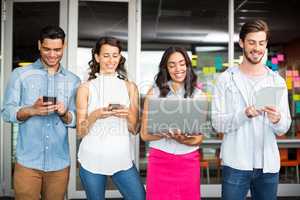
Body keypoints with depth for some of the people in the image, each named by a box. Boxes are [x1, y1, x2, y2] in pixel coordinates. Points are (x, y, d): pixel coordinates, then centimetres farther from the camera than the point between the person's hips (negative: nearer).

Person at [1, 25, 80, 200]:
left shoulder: (73, 80, 6)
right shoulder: (20, 74, 1)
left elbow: (76, 120, 6)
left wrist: (64, 114, -15)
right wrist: (31, 110, -21)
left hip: (60, 163, 2)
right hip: (28, 162, -2)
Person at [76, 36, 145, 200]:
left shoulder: (130, 87, 4)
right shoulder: (86, 88, -1)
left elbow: (134, 129, 6)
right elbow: (80, 132, 0)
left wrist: (128, 114, -15)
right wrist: (95, 115, -19)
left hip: (122, 158, 2)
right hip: (92, 160, -1)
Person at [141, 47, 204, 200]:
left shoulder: (197, 94, 2)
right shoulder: (154, 92, -1)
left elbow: (199, 139, 2)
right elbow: (145, 134, -2)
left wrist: (183, 139, -20)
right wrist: (166, 133, -21)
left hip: (189, 161, 1)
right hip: (160, 160, -1)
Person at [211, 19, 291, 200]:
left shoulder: (278, 81, 5)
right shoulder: (226, 79, -2)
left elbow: (284, 128, 2)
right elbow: (217, 123, -8)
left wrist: (277, 119, -20)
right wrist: (245, 114, -24)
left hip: (269, 164, 3)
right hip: (236, 164, -2)